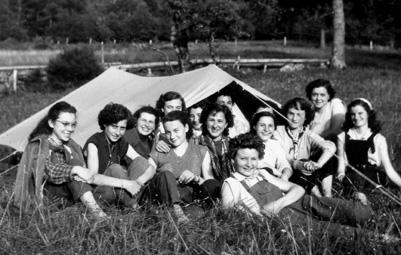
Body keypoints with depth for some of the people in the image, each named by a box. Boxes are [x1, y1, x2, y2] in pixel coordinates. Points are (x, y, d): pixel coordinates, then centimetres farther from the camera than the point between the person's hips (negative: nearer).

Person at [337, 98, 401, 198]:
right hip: (351, 179, 1)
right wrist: (341, 174, -12)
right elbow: (341, 164, 9)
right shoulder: (343, 137, 13)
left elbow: (389, 169, 5)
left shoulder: (378, 139, 9)